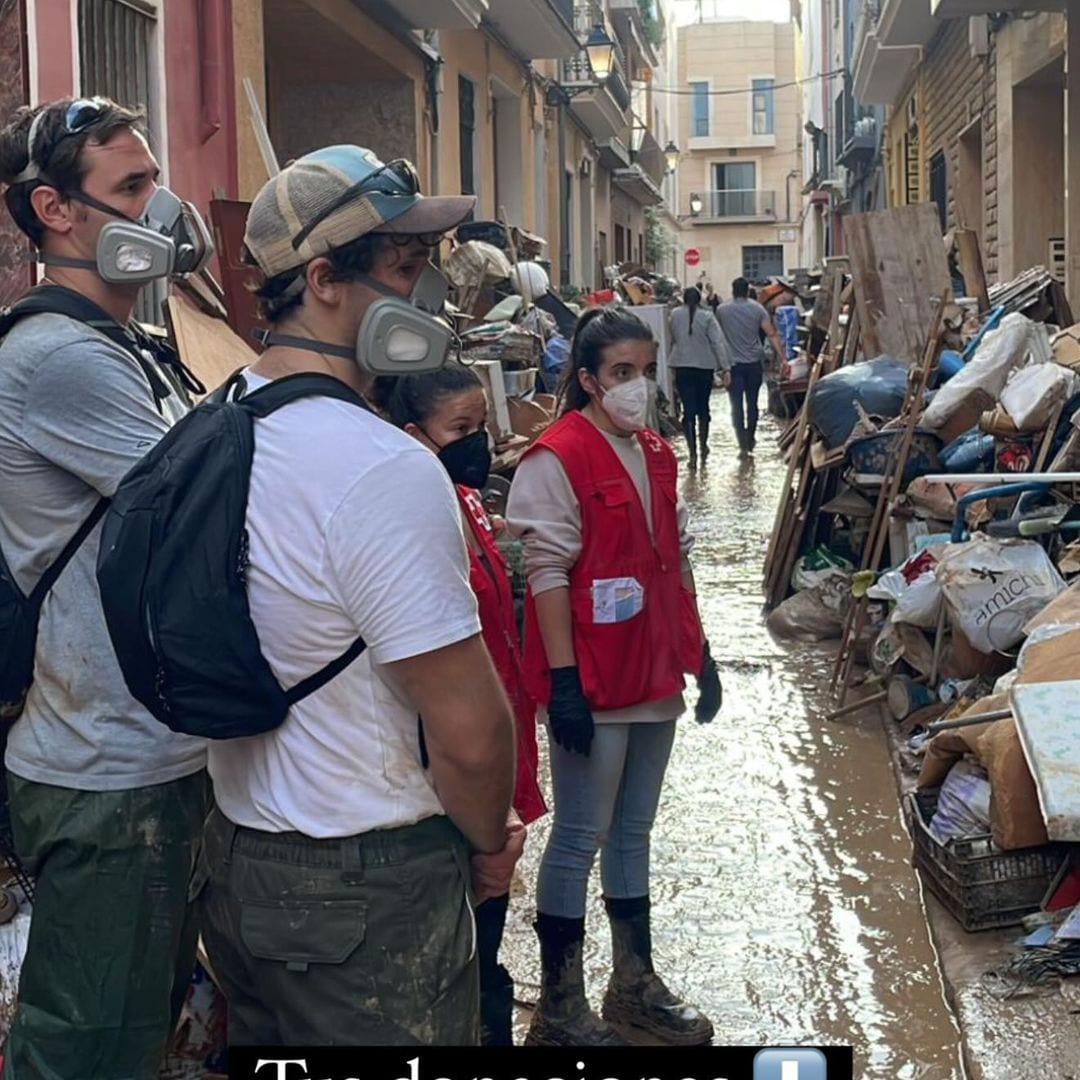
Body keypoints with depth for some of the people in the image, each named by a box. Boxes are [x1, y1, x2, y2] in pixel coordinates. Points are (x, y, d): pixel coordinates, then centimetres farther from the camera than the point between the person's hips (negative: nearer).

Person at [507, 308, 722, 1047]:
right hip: (594, 681, -8)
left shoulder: (656, 453, 11)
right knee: (581, 838, 1)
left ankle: (636, 984, 29)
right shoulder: (557, 458, -14)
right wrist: (563, 681, -19)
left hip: (654, 673, 8)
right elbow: (547, 573, -16)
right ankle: (559, 1008, 13)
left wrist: (698, 650, 16)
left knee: (633, 831, 17)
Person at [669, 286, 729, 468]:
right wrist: (723, 365, -11)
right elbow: (717, 342, -12)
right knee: (703, 408, 18)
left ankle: (693, 454, -9)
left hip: (682, 368, 0)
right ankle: (703, 447, 31)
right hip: (705, 367, 0)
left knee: (689, 410, -1)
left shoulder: (675, 315, -2)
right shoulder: (707, 317, -7)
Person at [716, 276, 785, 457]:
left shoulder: (721, 310, -1)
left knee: (737, 406, -1)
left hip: (733, 364, -2)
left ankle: (743, 445, -9)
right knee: (752, 404, 15)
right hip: (754, 363, 2)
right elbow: (772, 334, -6)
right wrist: (783, 358, -6)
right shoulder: (757, 309, -1)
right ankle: (750, 440, 28)